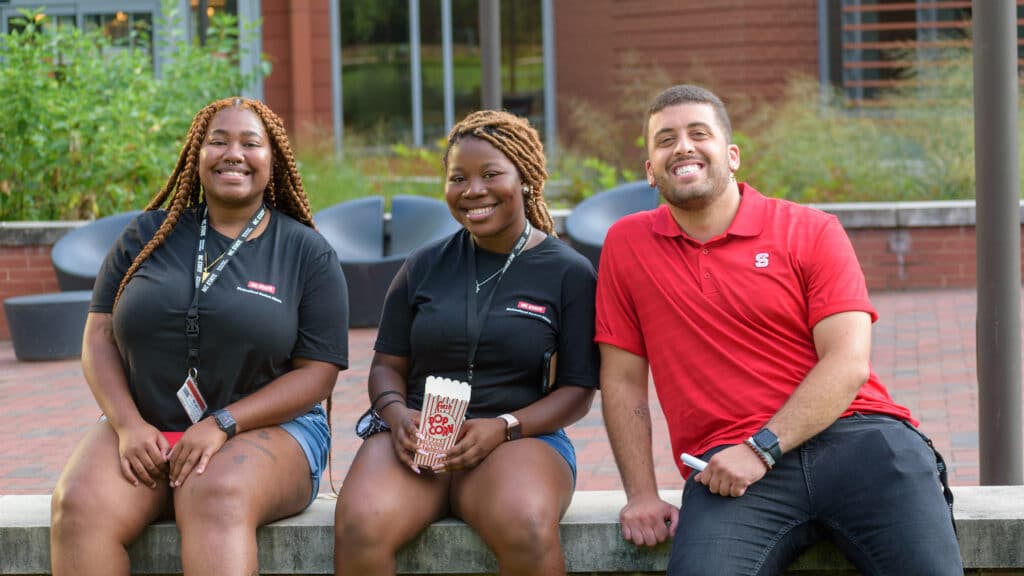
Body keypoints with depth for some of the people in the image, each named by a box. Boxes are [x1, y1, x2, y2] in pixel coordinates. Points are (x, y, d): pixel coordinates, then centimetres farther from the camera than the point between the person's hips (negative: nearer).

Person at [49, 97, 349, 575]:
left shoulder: (308, 253, 3)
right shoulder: (149, 235, 10)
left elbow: (317, 372, -2)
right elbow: (99, 337, 9)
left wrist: (221, 425, -14)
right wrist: (129, 424, -10)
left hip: (266, 429, -2)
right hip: (143, 429, 3)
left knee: (217, 498, -38)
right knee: (80, 505, -29)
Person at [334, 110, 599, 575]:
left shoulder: (569, 273, 4)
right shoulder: (424, 267, 12)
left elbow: (578, 389, 3)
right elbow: (387, 365, 15)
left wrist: (503, 428, -14)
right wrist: (397, 413, -9)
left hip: (521, 436, -2)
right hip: (415, 436, 2)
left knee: (527, 529, -38)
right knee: (359, 527, -32)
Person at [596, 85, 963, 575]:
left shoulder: (812, 231, 7)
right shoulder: (627, 244, 13)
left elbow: (849, 364, -3)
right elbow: (622, 380, 13)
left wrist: (763, 447, -13)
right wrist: (641, 494, 4)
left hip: (857, 438, 0)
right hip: (729, 466, 0)